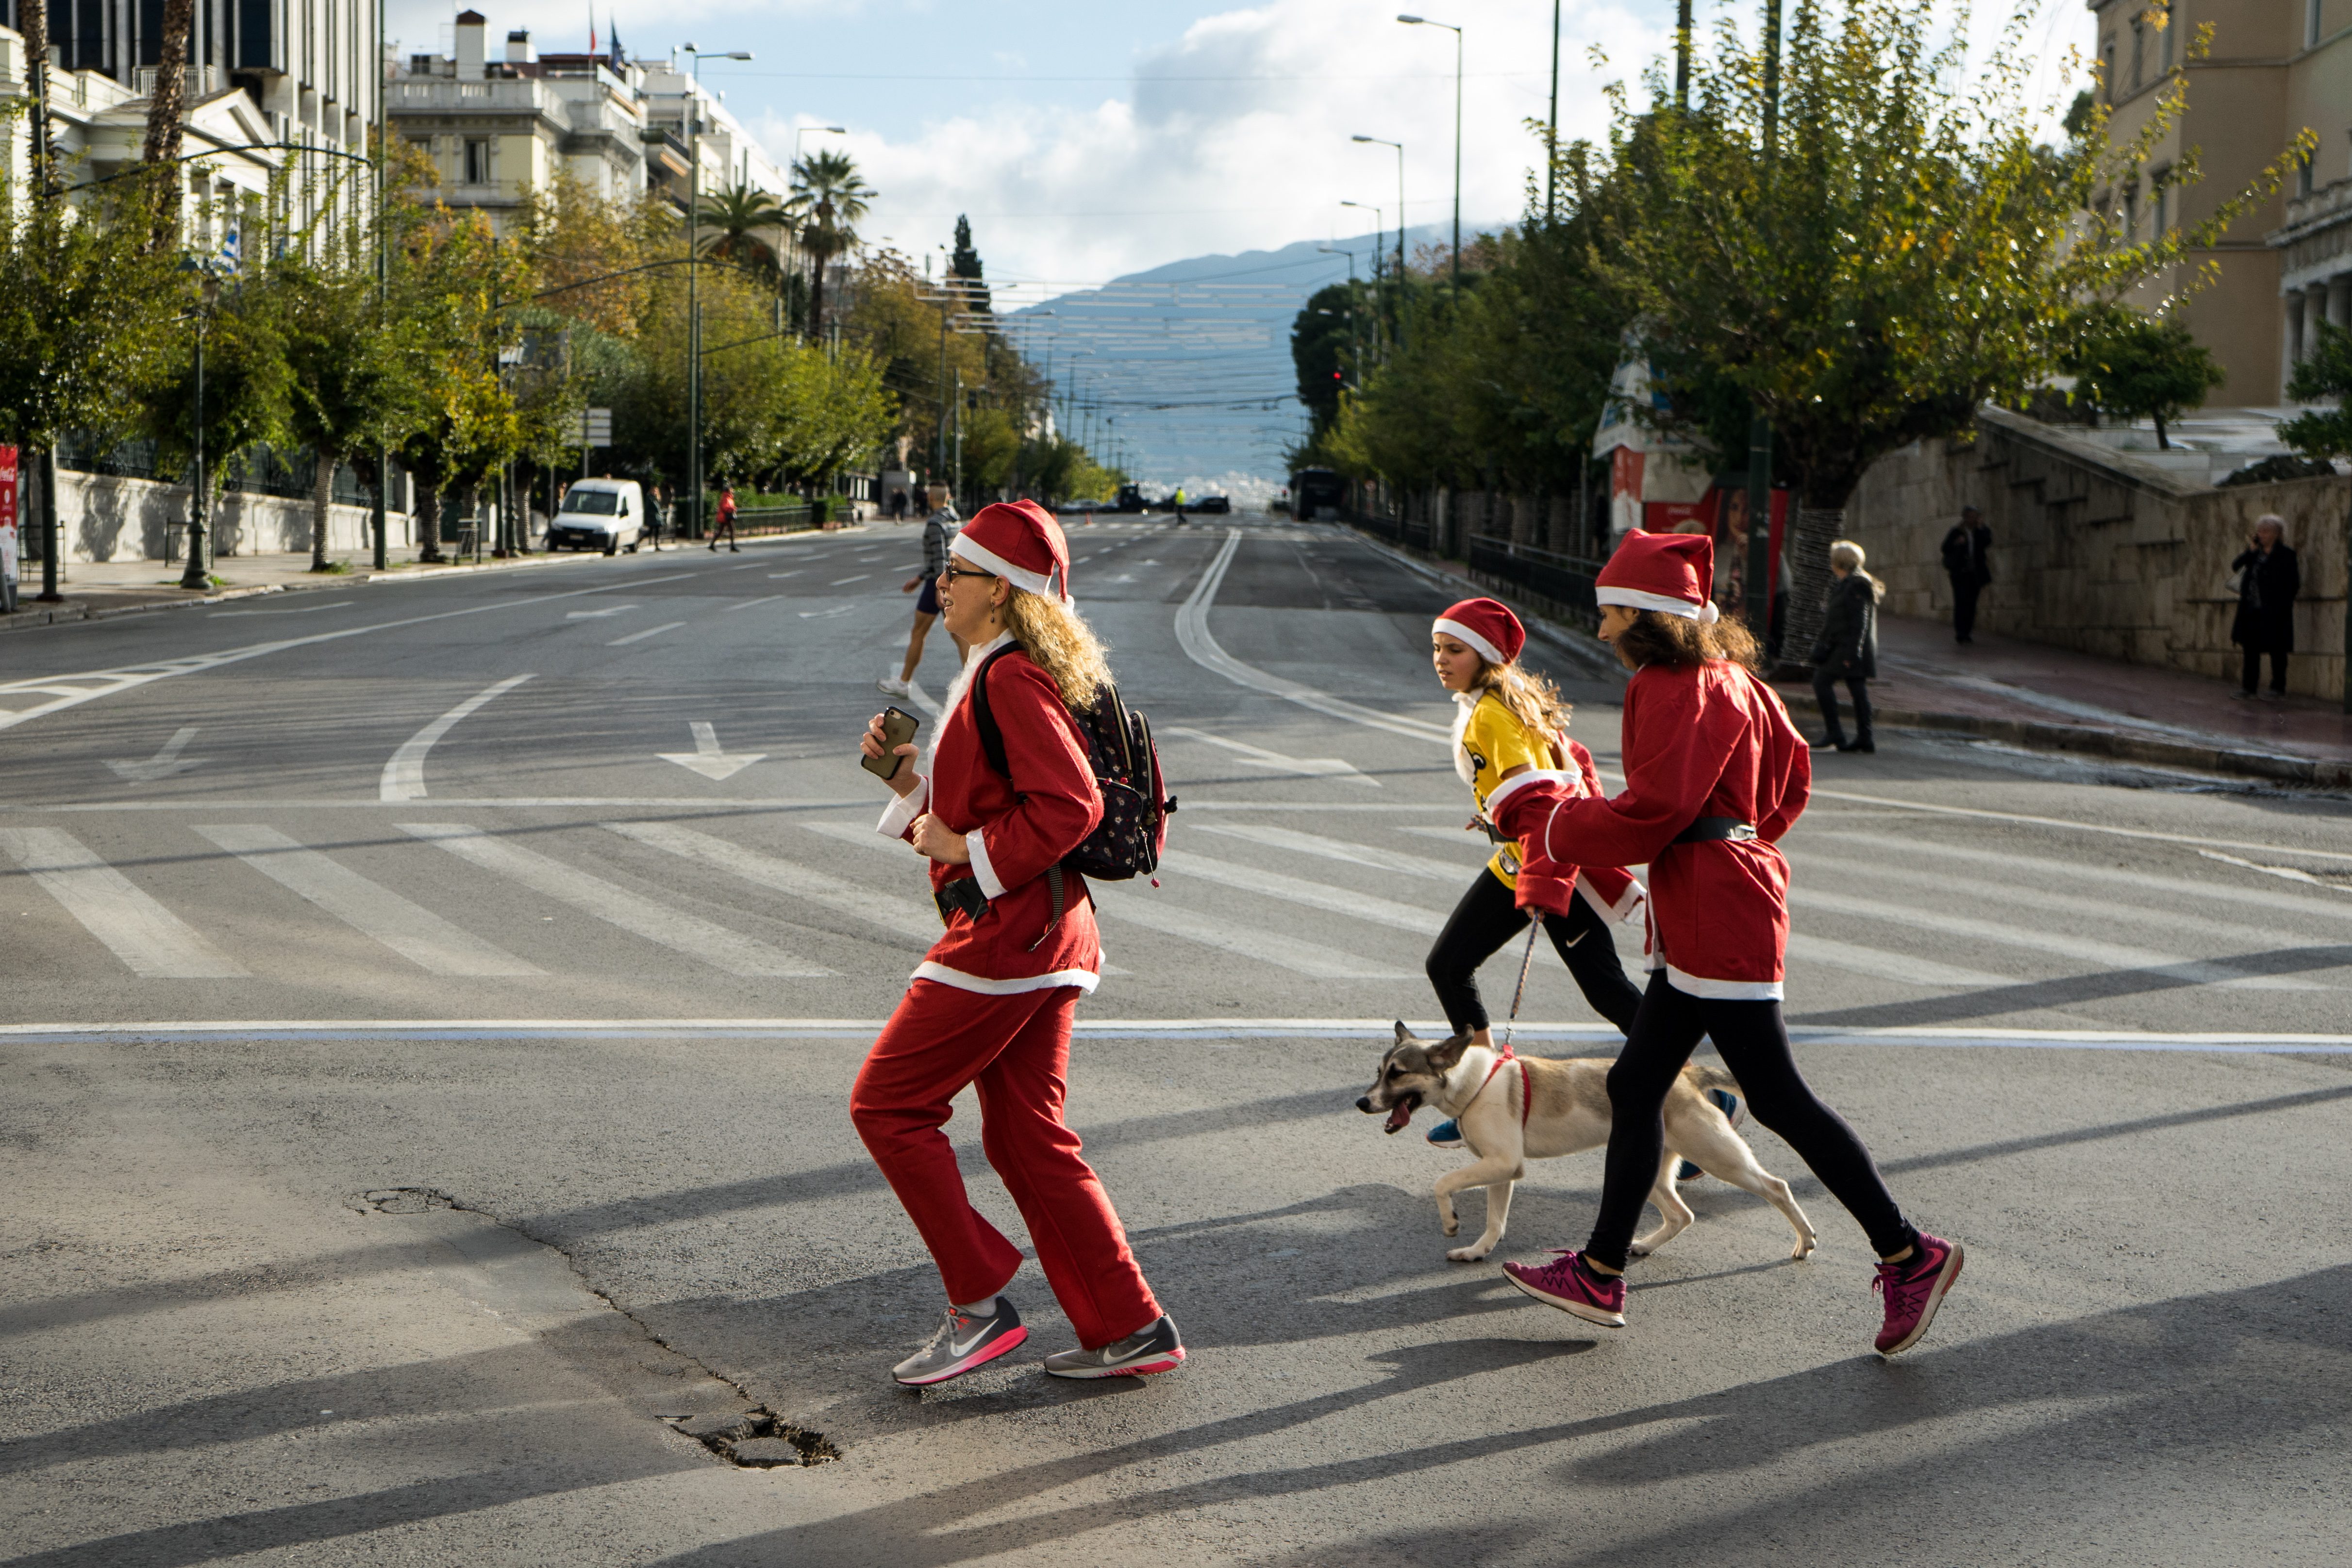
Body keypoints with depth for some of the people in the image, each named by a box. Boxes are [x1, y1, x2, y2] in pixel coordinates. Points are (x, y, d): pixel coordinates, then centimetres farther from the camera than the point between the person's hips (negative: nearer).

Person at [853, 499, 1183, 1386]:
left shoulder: (1012, 679, -15)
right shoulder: (997, 676, 19)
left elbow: (1070, 806, -24)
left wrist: (967, 850, -17)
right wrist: (909, 782, 10)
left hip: (1007, 932, -11)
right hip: (1040, 936, 11)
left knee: (888, 1105, -2)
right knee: (1025, 1136, 11)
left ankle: (980, 1306, 0)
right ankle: (1127, 1329, 13)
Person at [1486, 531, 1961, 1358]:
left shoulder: (1676, 689, -14)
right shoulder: (1728, 677, 16)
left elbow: (1650, 814, -19)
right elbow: (1792, 772, 22)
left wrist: (1550, 816, -6)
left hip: (1717, 920, -11)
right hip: (1700, 918, 11)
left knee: (1778, 1098, -8)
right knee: (1635, 1083, 13)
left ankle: (1908, 1254, -3)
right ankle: (1601, 1273, 19)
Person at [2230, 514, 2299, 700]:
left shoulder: (2286, 554, -3)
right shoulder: (2255, 552, 13)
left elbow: (2294, 584, -5)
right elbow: (2235, 566, 0)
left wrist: (2281, 603, -10)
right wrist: (2250, 551, -10)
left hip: (2274, 612, -5)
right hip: (2252, 610, 5)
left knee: (2277, 650, 0)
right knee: (2251, 648, 8)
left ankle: (2278, 687, 5)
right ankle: (2248, 686, 13)